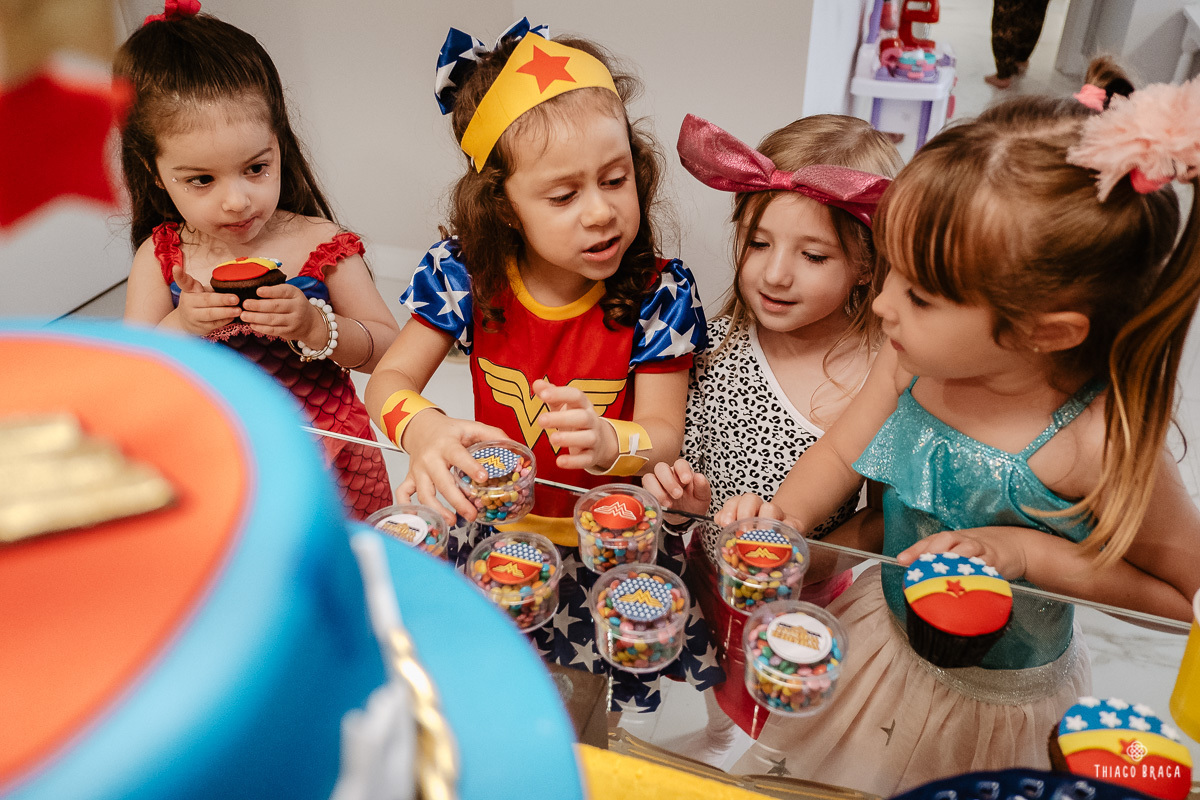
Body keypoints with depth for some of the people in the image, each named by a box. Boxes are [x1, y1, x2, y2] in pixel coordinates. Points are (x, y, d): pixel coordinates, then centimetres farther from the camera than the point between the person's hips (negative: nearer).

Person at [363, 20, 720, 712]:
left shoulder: (658, 293, -15)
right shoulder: (468, 274, -11)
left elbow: (664, 433, -14)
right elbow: (390, 381, -8)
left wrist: (610, 442, -38)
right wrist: (423, 429, -32)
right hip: (496, 519, 2)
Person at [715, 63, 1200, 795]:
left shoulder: (1100, 443, -33)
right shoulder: (913, 359, -21)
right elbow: (841, 455, -5)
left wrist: (1025, 551, -28)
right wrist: (781, 518, -23)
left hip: (999, 699, -4)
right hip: (884, 628, 4)